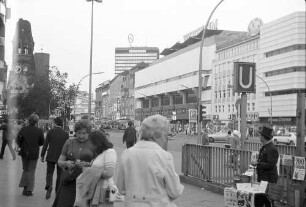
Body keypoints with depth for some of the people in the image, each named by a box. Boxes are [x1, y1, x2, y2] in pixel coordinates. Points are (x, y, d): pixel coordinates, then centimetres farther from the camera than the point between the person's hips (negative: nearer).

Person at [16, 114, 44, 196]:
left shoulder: (23, 129, -6)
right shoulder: (39, 131, -11)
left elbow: (18, 140, -7)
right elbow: (41, 143, -4)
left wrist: (21, 146, 10)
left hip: (24, 152, 2)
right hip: (34, 153, -2)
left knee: (25, 169, 19)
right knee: (31, 171, 8)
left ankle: (25, 187, 15)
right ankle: (29, 190, 7)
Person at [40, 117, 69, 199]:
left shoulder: (50, 132, -6)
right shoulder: (66, 133, -2)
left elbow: (45, 144, -5)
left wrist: (42, 155, 3)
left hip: (51, 157, -1)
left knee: (49, 172, 10)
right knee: (59, 175, 10)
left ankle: (49, 186, -15)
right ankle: (58, 192, 12)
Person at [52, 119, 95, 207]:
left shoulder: (93, 144, 4)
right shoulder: (69, 142, 12)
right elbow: (59, 162, 11)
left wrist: (87, 164, -18)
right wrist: (66, 163, -11)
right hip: (69, 180, 2)